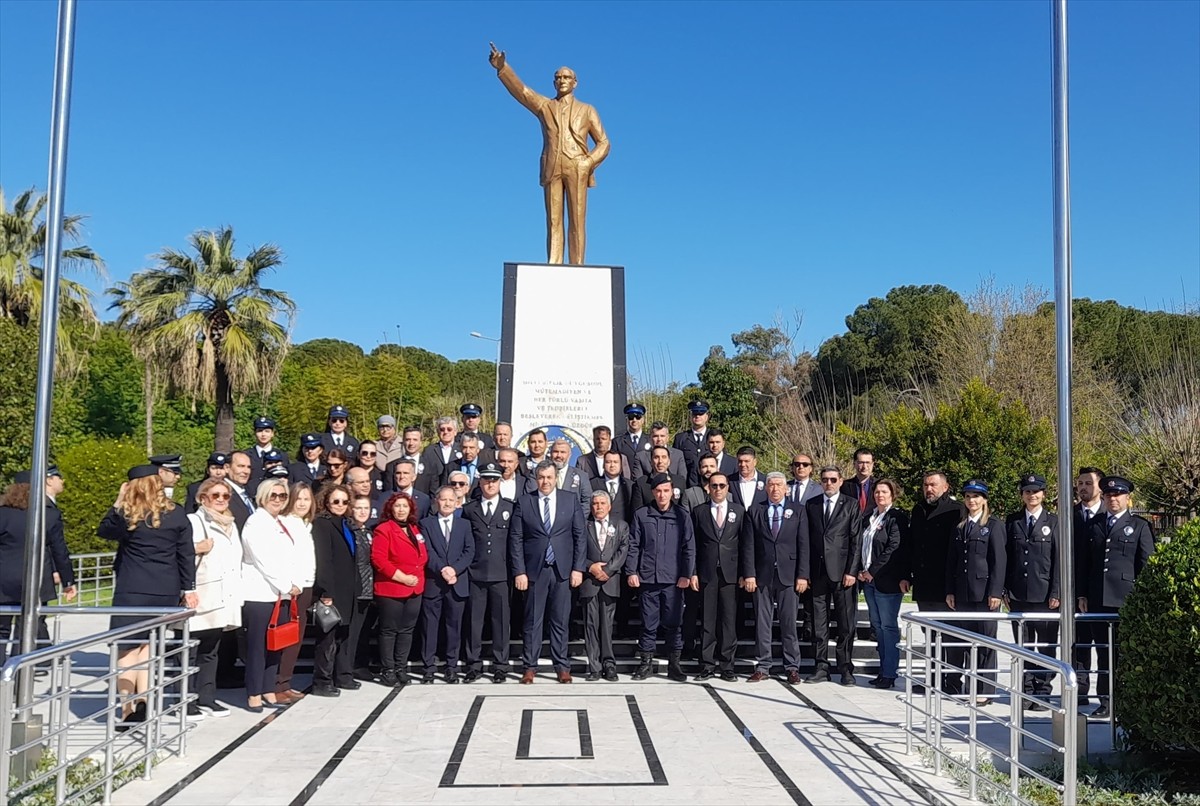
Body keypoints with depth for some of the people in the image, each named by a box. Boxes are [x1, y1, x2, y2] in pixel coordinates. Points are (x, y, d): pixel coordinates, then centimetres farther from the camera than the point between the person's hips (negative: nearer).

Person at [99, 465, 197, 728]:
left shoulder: (127, 514, -7)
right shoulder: (177, 514, 1)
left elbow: (103, 530, 13)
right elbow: (187, 554, 3)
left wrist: (117, 504, 14)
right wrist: (189, 588, 8)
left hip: (132, 590, -3)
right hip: (167, 591, 3)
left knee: (129, 648, 2)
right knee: (148, 644, 16)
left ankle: (128, 710, -1)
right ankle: (143, 701, 12)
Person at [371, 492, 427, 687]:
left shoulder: (415, 530, 14)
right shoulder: (383, 529, -8)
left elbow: (423, 556, 20)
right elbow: (378, 559, -16)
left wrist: (417, 576, 6)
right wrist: (400, 576, -17)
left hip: (415, 589, 6)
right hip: (391, 589, -6)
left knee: (407, 630, 10)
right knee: (389, 631, 2)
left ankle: (401, 668, 18)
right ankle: (388, 671, 9)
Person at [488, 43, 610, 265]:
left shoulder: (587, 110, 16)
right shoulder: (544, 106, 17)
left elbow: (603, 142, 11)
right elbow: (519, 90, 2)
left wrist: (589, 163, -8)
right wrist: (502, 68, -16)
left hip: (577, 169, -1)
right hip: (552, 169, 1)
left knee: (577, 221, -6)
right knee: (553, 221, -2)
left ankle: (576, 269, -7)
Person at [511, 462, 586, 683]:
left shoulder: (570, 501, 6)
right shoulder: (524, 502, 3)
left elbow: (580, 536, 5)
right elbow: (516, 538, 1)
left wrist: (578, 568, -2)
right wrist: (519, 571, -5)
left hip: (562, 570, 1)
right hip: (534, 570, 0)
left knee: (560, 621, 5)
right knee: (532, 621, 4)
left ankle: (562, 667, 13)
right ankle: (530, 667, 12)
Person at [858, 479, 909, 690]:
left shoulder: (897, 517, -7)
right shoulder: (869, 517, 16)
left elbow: (894, 548, -15)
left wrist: (873, 572, -14)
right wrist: (862, 571, 4)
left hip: (887, 580, -8)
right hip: (869, 579, 8)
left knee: (888, 626, -5)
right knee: (877, 626, 10)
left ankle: (890, 673, -1)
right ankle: (884, 670, 16)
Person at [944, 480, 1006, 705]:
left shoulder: (994, 525, -1)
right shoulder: (960, 526, 14)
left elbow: (999, 560, -7)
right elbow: (951, 561, 14)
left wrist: (995, 592, -12)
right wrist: (950, 591, 7)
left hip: (984, 592, -5)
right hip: (962, 593, 5)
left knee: (985, 642, 1)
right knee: (960, 641, 7)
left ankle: (984, 690, 6)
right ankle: (956, 686, 15)